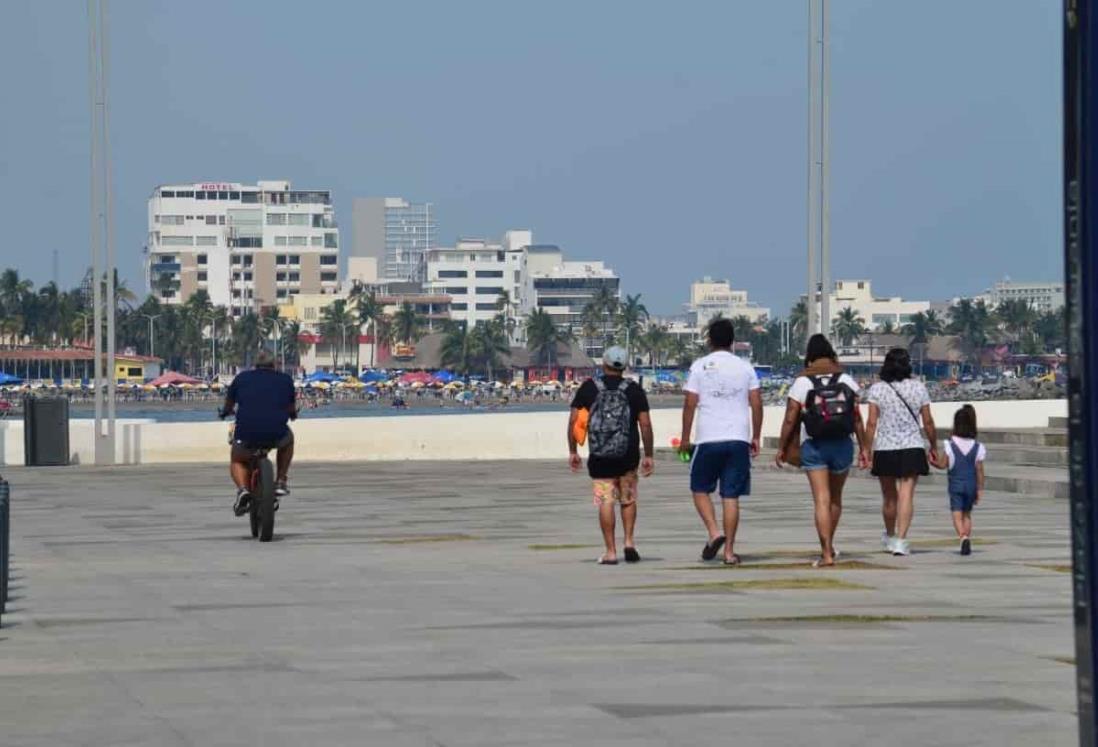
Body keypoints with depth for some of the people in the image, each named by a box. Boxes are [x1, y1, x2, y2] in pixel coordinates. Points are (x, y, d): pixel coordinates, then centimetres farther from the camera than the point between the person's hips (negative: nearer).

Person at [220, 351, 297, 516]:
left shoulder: (241, 378, 14)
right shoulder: (285, 380, 15)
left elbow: (228, 406, 27)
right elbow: (292, 410, 26)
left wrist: (224, 413, 50)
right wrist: (293, 414, 50)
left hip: (246, 434, 0)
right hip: (276, 434, 0)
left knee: (237, 461, 27)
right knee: (288, 439, 35)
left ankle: (242, 489, -2)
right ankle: (281, 482, 26)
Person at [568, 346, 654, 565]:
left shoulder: (589, 388, 0)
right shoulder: (634, 390, 1)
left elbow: (573, 420, -1)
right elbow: (645, 424, -2)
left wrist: (572, 451, 6)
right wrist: (648, 455, 4)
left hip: (599, 456, -1)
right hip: (628, 456, 1)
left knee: (605, 502, 1)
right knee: (628, 499, 18)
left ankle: (610, 552, -1)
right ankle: (629, 542, 7)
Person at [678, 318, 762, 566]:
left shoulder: (700, 366, -1)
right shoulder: (745, 368, 6)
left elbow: (690, 404, -3)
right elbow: (756, 404, 5)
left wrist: (685, 438, 5)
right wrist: (756, 437, 14)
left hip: (708, 439, -2)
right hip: (738, 439, 2)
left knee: (700, 489, 13)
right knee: (731, 496, 4)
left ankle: (714, 533, -8)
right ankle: (729, 550, 2)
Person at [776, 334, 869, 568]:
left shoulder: (802, 382, -4)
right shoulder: (846, 380, 2)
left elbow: (790, 419, -4)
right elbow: (857, 417, -1)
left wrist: (782, 448, 6)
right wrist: (863, 448, 5)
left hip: (813, 446, -3)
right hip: (842, 444, 3)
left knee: (821, 499, -6)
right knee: (836, 497, 18)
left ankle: (827, 553, -13)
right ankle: (829, 545, 33)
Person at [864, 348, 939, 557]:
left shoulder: (876, 389, -2)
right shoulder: (918, 387, 1)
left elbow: (872, 423, -8)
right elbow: (928, 422, 3)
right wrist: (933, 447, 14)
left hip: (884, 449, 1)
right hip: (912, 448, -1)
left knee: (889, 496, 15)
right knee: (906, 495, -5)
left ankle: (889, 537, 33)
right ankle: (901, 540, -16)